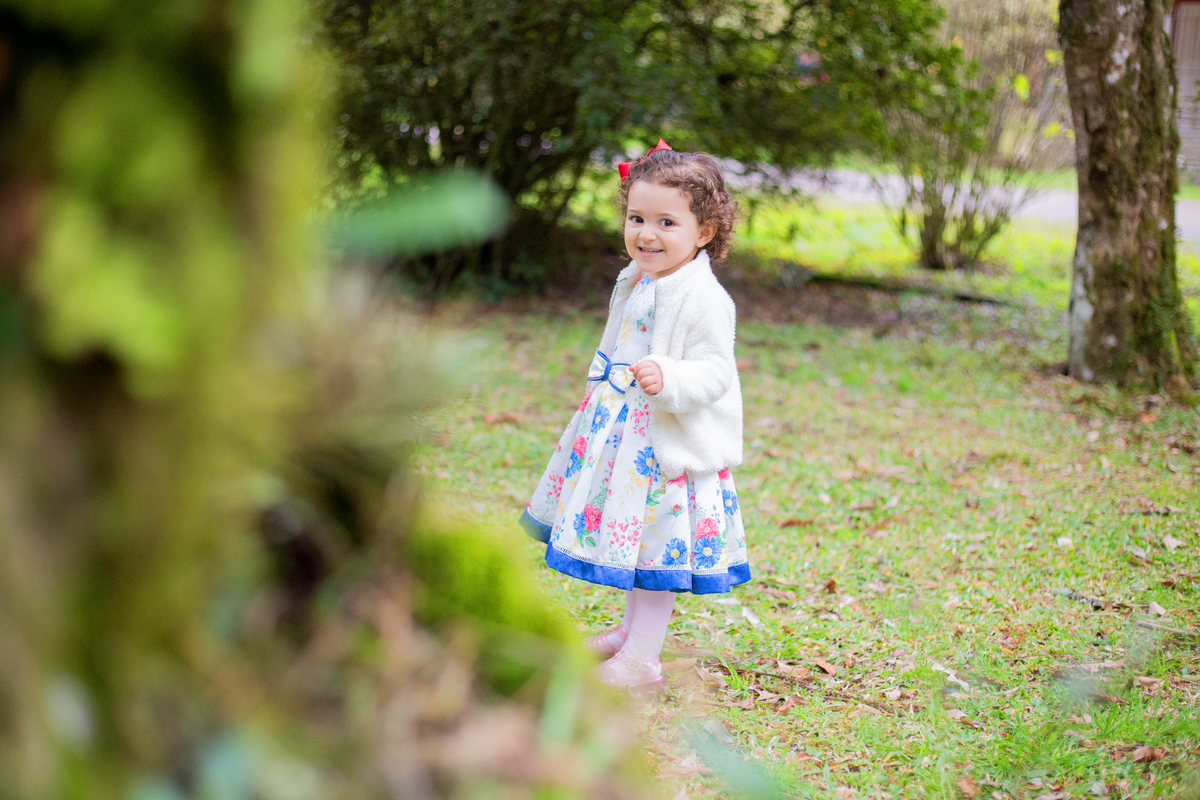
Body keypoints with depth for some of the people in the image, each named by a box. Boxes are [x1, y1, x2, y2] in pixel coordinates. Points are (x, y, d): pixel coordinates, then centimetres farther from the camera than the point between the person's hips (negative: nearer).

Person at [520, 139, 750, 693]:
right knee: (632, 539, 20)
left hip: (673, 444, -9)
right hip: (627, 434, 9)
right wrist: (607, 381, 29)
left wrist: (668, 379, -39)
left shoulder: (704, 300, -20)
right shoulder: (635, 283, 8)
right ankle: (632, 630, 36)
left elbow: (716, 372, -25)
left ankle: (641, 660, 5)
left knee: (657, 543, -2)